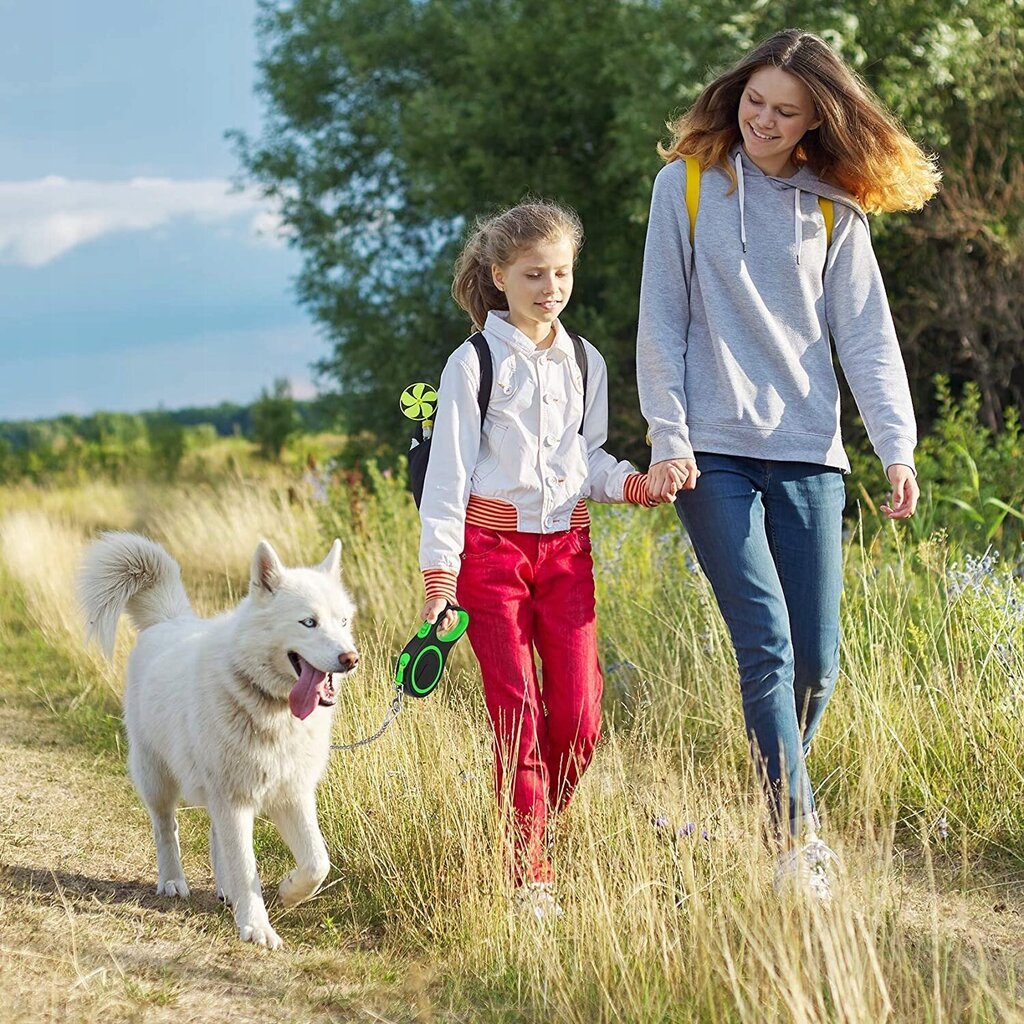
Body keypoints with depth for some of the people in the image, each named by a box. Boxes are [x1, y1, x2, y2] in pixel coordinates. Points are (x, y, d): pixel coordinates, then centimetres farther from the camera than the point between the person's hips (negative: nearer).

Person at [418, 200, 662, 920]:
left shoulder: (585, 362, 10)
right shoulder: (475, 363, -3)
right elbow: (448, 473, -5)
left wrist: (633, 483, -5)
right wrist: (439, 579, -10)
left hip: (566, 546, 4)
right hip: (492, 545, -4)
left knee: (578, 717, -3)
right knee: (517, 715, -4)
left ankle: (539, 829, 21)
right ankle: (530, 875, 2)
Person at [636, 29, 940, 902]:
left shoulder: (836, 209, 10)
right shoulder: (687, 184, 4)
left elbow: (866, 333, 7)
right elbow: (662, 320, 3)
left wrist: (896, 446, -4)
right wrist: (668, 438, -5)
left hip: (809, 453, 3)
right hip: (714, 452, -3)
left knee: (816, 661, 0)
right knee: (766, 646, -13)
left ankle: (777, 806, 22)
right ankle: (798, 840, -13)